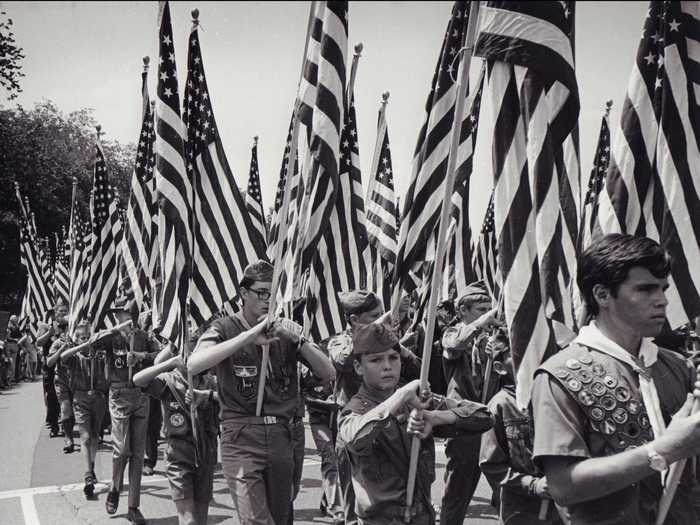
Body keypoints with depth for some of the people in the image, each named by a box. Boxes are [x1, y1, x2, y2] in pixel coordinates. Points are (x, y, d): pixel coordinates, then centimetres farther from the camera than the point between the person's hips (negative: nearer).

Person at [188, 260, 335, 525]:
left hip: (281, 437, 4)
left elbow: (328, 374, 3)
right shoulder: (224, 329, -2)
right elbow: (193, 365, -21)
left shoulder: (286, 330, 8)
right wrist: (249, 336, -24)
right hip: (241, 440, -4)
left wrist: (299, 340, -12)